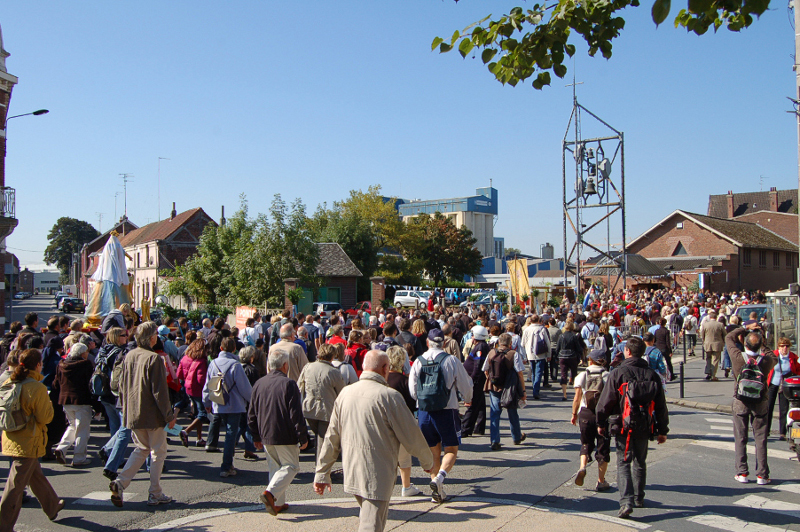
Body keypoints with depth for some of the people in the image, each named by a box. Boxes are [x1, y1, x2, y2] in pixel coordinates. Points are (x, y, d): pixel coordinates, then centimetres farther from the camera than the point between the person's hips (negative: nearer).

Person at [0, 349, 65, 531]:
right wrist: (49, 405, 1)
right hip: (29, 442, -8)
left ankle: (53, 507, 41)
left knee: (37, 475, 23)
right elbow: (45, 417, -17)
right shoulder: (37, 388, -20)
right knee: (16, 485, -1)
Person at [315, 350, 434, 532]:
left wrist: (322, 473, 14)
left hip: (351, 474, 6)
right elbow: (412, 435, -8)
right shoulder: (389, 396, -15)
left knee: (366, 517, 26)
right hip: (377, 476, -6)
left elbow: (331, 437, 7)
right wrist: (427, 462, 9)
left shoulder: (345, 393, 2)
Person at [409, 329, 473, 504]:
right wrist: (468, 399, 24)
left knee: (433, 452, 15)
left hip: (424, 411, 3)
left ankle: (438, 492, 16)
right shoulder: (451, 360, -7)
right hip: (447, 410, -3)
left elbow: (413, 391, 6)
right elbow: (465, 387, 1)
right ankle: (439, 477, -17)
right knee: (451, 450, 8)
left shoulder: (418, 362, 0)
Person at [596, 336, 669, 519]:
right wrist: (662, 430, 15)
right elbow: (661, 406, 7)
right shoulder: (652, 375, 4)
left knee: (623, 464, -3)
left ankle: (626, 502, -17)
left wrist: (601, 423, 5)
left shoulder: (618, 373, -9)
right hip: (645, 428, 4)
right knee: (640, 463, 20)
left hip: (624, 427, -4)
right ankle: (639, 498, 32)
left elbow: (605, 401, -7)